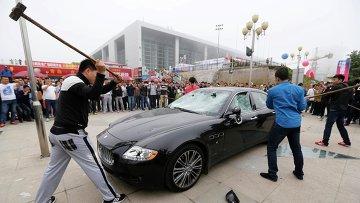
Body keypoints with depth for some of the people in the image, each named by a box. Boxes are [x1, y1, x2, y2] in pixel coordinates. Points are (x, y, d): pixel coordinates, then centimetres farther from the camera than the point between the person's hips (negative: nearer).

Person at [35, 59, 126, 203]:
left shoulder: (77, 83, 15)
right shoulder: (73, 81, -14)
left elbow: (98, 92, 18)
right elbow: (93, 94, -33)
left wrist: (115, 82, 11)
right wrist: (101, 73, -34)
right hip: (71, 134, -10)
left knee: (53, 169, 20)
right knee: (92, 166, -1)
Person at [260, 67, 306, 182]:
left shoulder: (273, 91, -6)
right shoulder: (299, 89, 2)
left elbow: (269, 106, 10)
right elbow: (302, 107, 7)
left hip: (281, 123, -5)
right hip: (296, 123, 5)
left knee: (271, 147, 8)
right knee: (296, 148, 20)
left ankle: (272, 174, 13)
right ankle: (299, 173, 38)